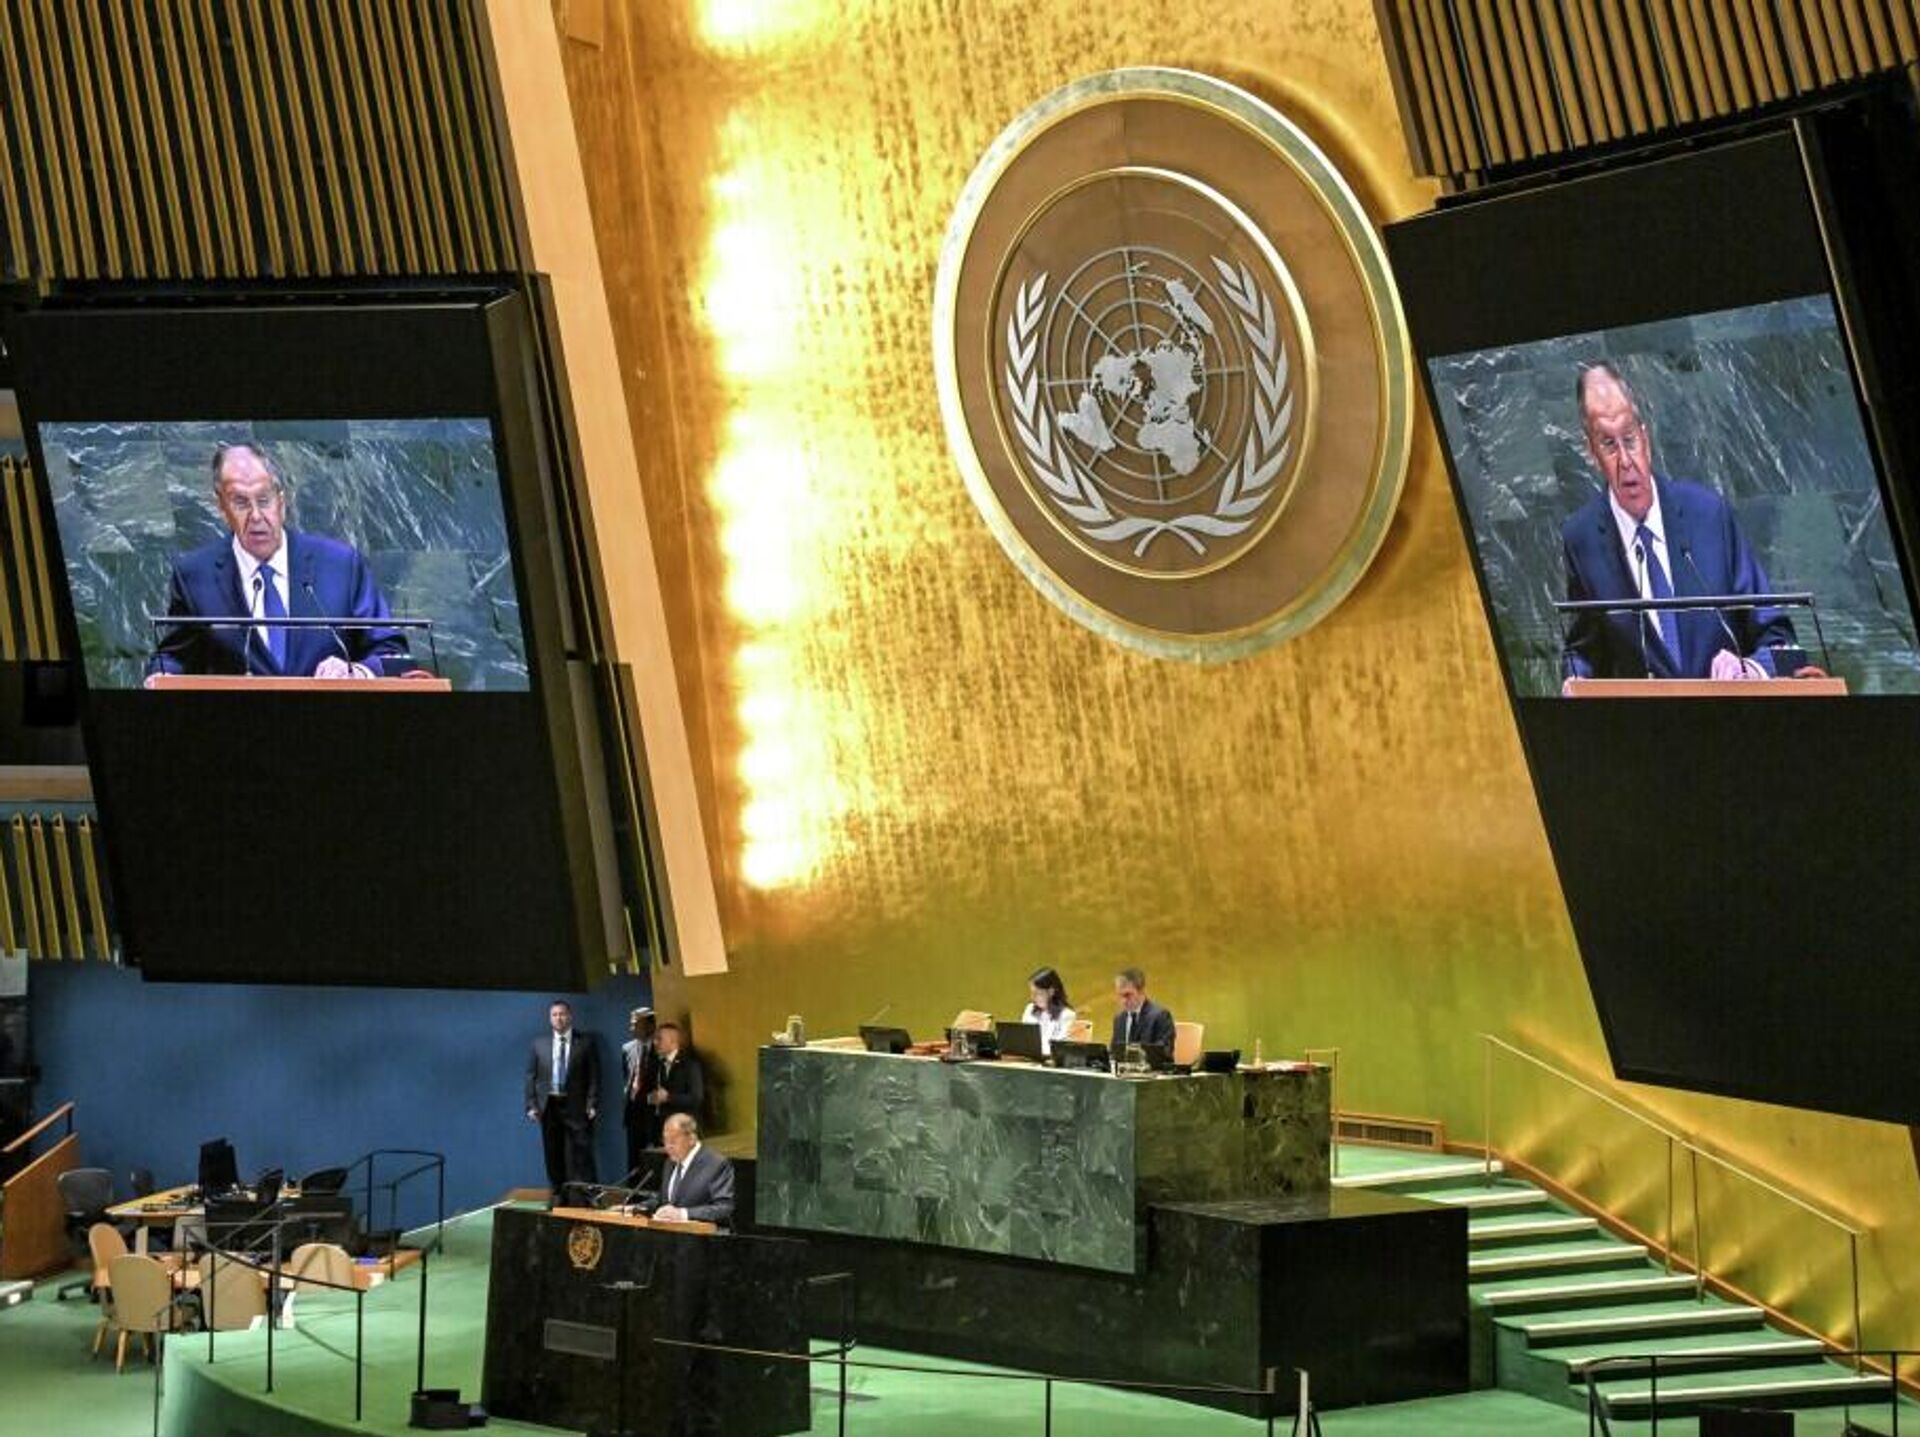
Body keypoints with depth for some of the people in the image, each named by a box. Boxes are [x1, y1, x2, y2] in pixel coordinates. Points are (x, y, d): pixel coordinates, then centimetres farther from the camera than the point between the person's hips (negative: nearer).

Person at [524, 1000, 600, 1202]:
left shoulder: (586, 1042, 3)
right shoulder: (539, 1044, 9)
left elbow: (594, 1076, 1)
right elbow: (531, 1077, 9)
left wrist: (592, 1104, -8)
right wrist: (532, 1105, 0)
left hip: (576, 1106, -3)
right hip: (549, 1105, 3)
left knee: (580, 1154, -8)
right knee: (554, 1155, 7)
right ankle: (558, 1193, 16)